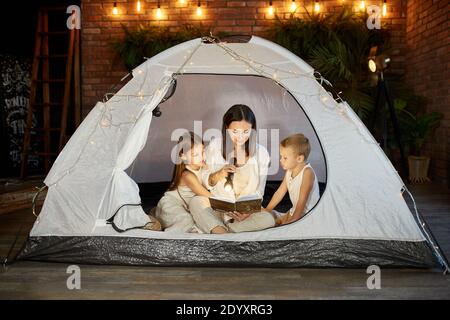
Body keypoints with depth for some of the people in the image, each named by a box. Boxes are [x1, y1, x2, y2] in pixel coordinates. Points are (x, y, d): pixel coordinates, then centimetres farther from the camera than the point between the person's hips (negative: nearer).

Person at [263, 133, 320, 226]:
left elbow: (302, 201, -23)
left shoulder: (307, 172, -21)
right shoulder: (289, 171, 2)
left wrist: (291, 221, -24)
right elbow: (279, 193, 9)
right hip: (294, 211, 9)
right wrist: (266, 211, 7)